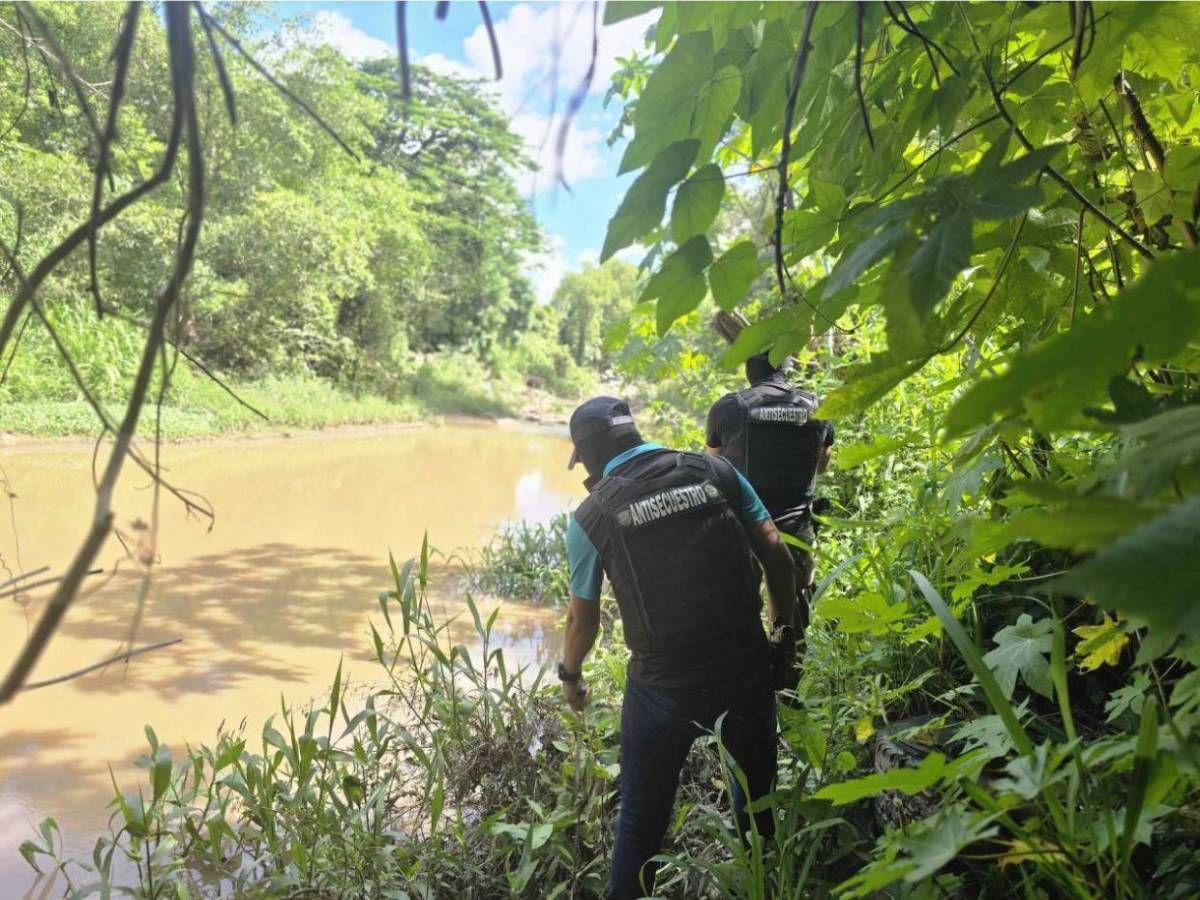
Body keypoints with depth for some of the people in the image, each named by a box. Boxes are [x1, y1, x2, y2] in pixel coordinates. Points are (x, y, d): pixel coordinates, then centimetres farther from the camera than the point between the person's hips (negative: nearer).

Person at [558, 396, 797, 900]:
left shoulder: (591, 517, -6)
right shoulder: (715, 471, -1)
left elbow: (582, 619, 3)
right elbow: (775, 553, 0)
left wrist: (570, 677, 21)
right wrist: (784, 628, 14)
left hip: (662, 688, -2)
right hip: (747, 670, 3)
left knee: (641, 819, 19)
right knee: (759, 794, 28)